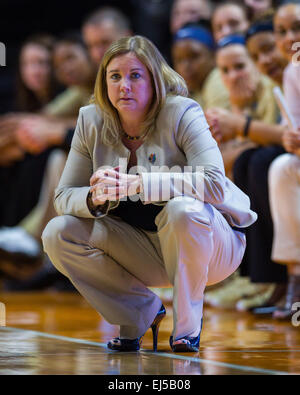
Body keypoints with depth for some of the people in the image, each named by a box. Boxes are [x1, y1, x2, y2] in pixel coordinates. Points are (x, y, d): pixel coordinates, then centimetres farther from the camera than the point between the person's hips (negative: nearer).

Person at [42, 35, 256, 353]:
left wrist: (137, 184, -37)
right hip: (145, 248, 5)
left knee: (182, 210, -37)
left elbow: (215, 184, -32)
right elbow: (63, 197, -4)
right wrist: (95, 198, -29)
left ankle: (187, 325, -14)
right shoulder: (92, 121, -5)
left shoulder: (181, 114, -18)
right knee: (58, 234, -14)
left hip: (209, 243, -5)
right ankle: (144, 311, 4)